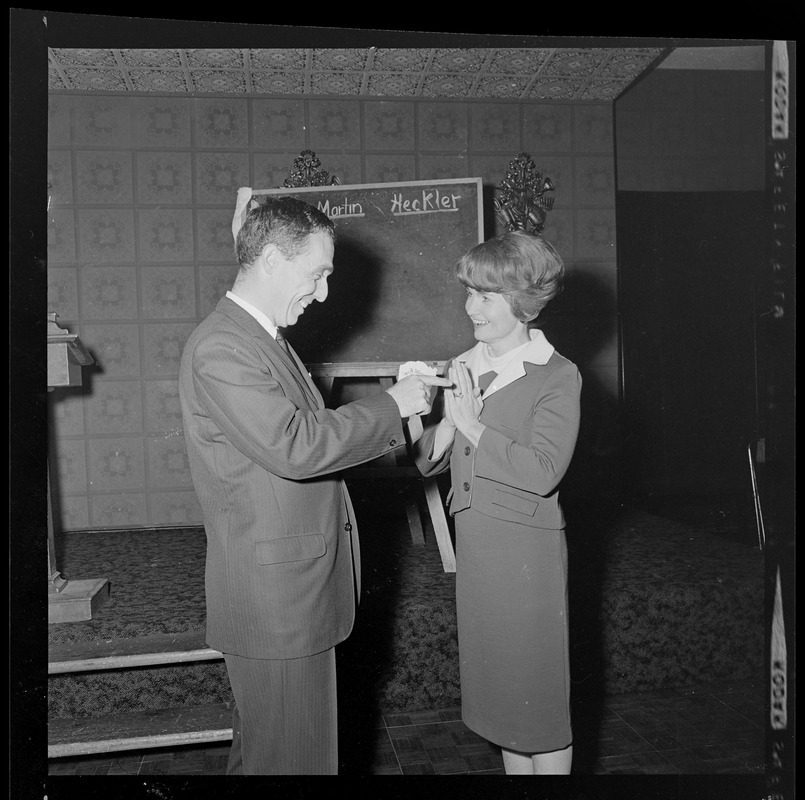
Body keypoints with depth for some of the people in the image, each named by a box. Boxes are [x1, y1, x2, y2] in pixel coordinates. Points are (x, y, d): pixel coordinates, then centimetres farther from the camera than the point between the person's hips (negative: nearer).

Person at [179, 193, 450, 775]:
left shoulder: (264, 339, 15)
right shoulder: (220, 348, -18)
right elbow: (295, 448, -26)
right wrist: (390, 405, -17)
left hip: (298, 590, 10)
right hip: (274, 595, -10)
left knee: (262, 748, 23)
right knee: (292, 757, 5)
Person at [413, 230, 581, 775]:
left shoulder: (558, 377, -11)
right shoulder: (464, 368, 6)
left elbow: (543, 473, -22)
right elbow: (429, 463, 6)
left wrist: (473, 425, -22)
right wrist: (444, 426, -14)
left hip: (526, 548, -6)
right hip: (473, 541, 6)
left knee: (538, 689, 9)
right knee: (497, 686, 19)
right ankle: (515, 767, 38)